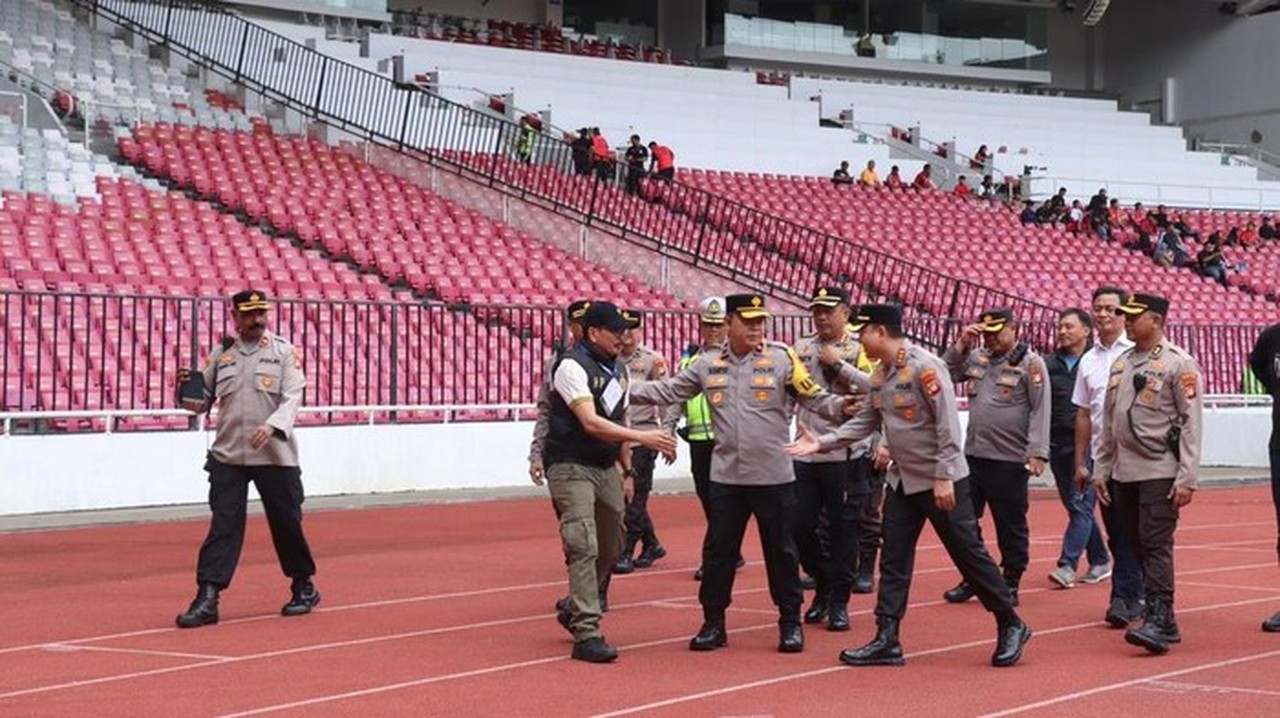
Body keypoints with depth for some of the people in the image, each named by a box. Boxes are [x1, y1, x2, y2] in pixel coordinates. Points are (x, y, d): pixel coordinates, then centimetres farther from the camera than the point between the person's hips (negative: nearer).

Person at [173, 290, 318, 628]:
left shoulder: (284, 352, 2)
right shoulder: (221, 354, 10)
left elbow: (292, 399, -9)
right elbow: (202, 402, 12)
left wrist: (271, 426, -27)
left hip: (275, 456, -2)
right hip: (228, 456, 2)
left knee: (287, 523, 8)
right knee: (223, 526, -5)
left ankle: (304, 587, 27)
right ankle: (207, 598, -10)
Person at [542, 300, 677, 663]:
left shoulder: (619, 369, 13)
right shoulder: (572, 366, -14)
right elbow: (591, 423, -25)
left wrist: (627, 470, 17)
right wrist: (643, 437, -31)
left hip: (606, 468, 8)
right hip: (571, 467, -8)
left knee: (611, 548, 13)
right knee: (584, 547, -16)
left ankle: (574, 610, 33)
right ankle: (586, 634, -17)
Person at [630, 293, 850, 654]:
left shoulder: (782, 358, -5)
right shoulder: (708, 363, 4)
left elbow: (813, 397, -8)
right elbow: (669, 391, 8)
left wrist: (841, 406, -28)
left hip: (773, 477, -2)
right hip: (726, 476, 3)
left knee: (781, 551, 7)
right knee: (718, 550, 6)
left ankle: (790, 622, 19)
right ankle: (714, 623, 16)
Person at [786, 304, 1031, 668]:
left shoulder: (925, 366, -18)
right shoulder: (879, 375, 8)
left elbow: (948, 424, -20)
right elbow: (864, 422, 13)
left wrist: (944, 478, -21)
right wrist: (822, 442, 2)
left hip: (941, 482, -8)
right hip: (902, 481, 8)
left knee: (968, 553, -2)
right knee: (893, 559, 5)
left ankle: (1011, 626, 12)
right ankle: (887, 641, 8)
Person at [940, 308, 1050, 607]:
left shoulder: (1030, 362, -6)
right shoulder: (976, 357, 12)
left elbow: (1041, 410, -11)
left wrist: (1037, 452, -17)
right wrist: (960, 345, 0)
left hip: (1010, 459, -6)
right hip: (973, 454, 6)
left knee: (1011, 525, 3)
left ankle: (1010, 584, 13)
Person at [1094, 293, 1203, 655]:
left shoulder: (1179, 363, -7)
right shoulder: (1120, 364, 14)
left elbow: (1191, 424, -11)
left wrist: (1187, 478, -16)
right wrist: (1101, 469, 15)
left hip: (1160, 473, -7)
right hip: (1123, 473, 7)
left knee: (1157, 545, -12)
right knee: (1138, 544, 7)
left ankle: (1157, 623, -15)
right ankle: (1166, 623, 14)